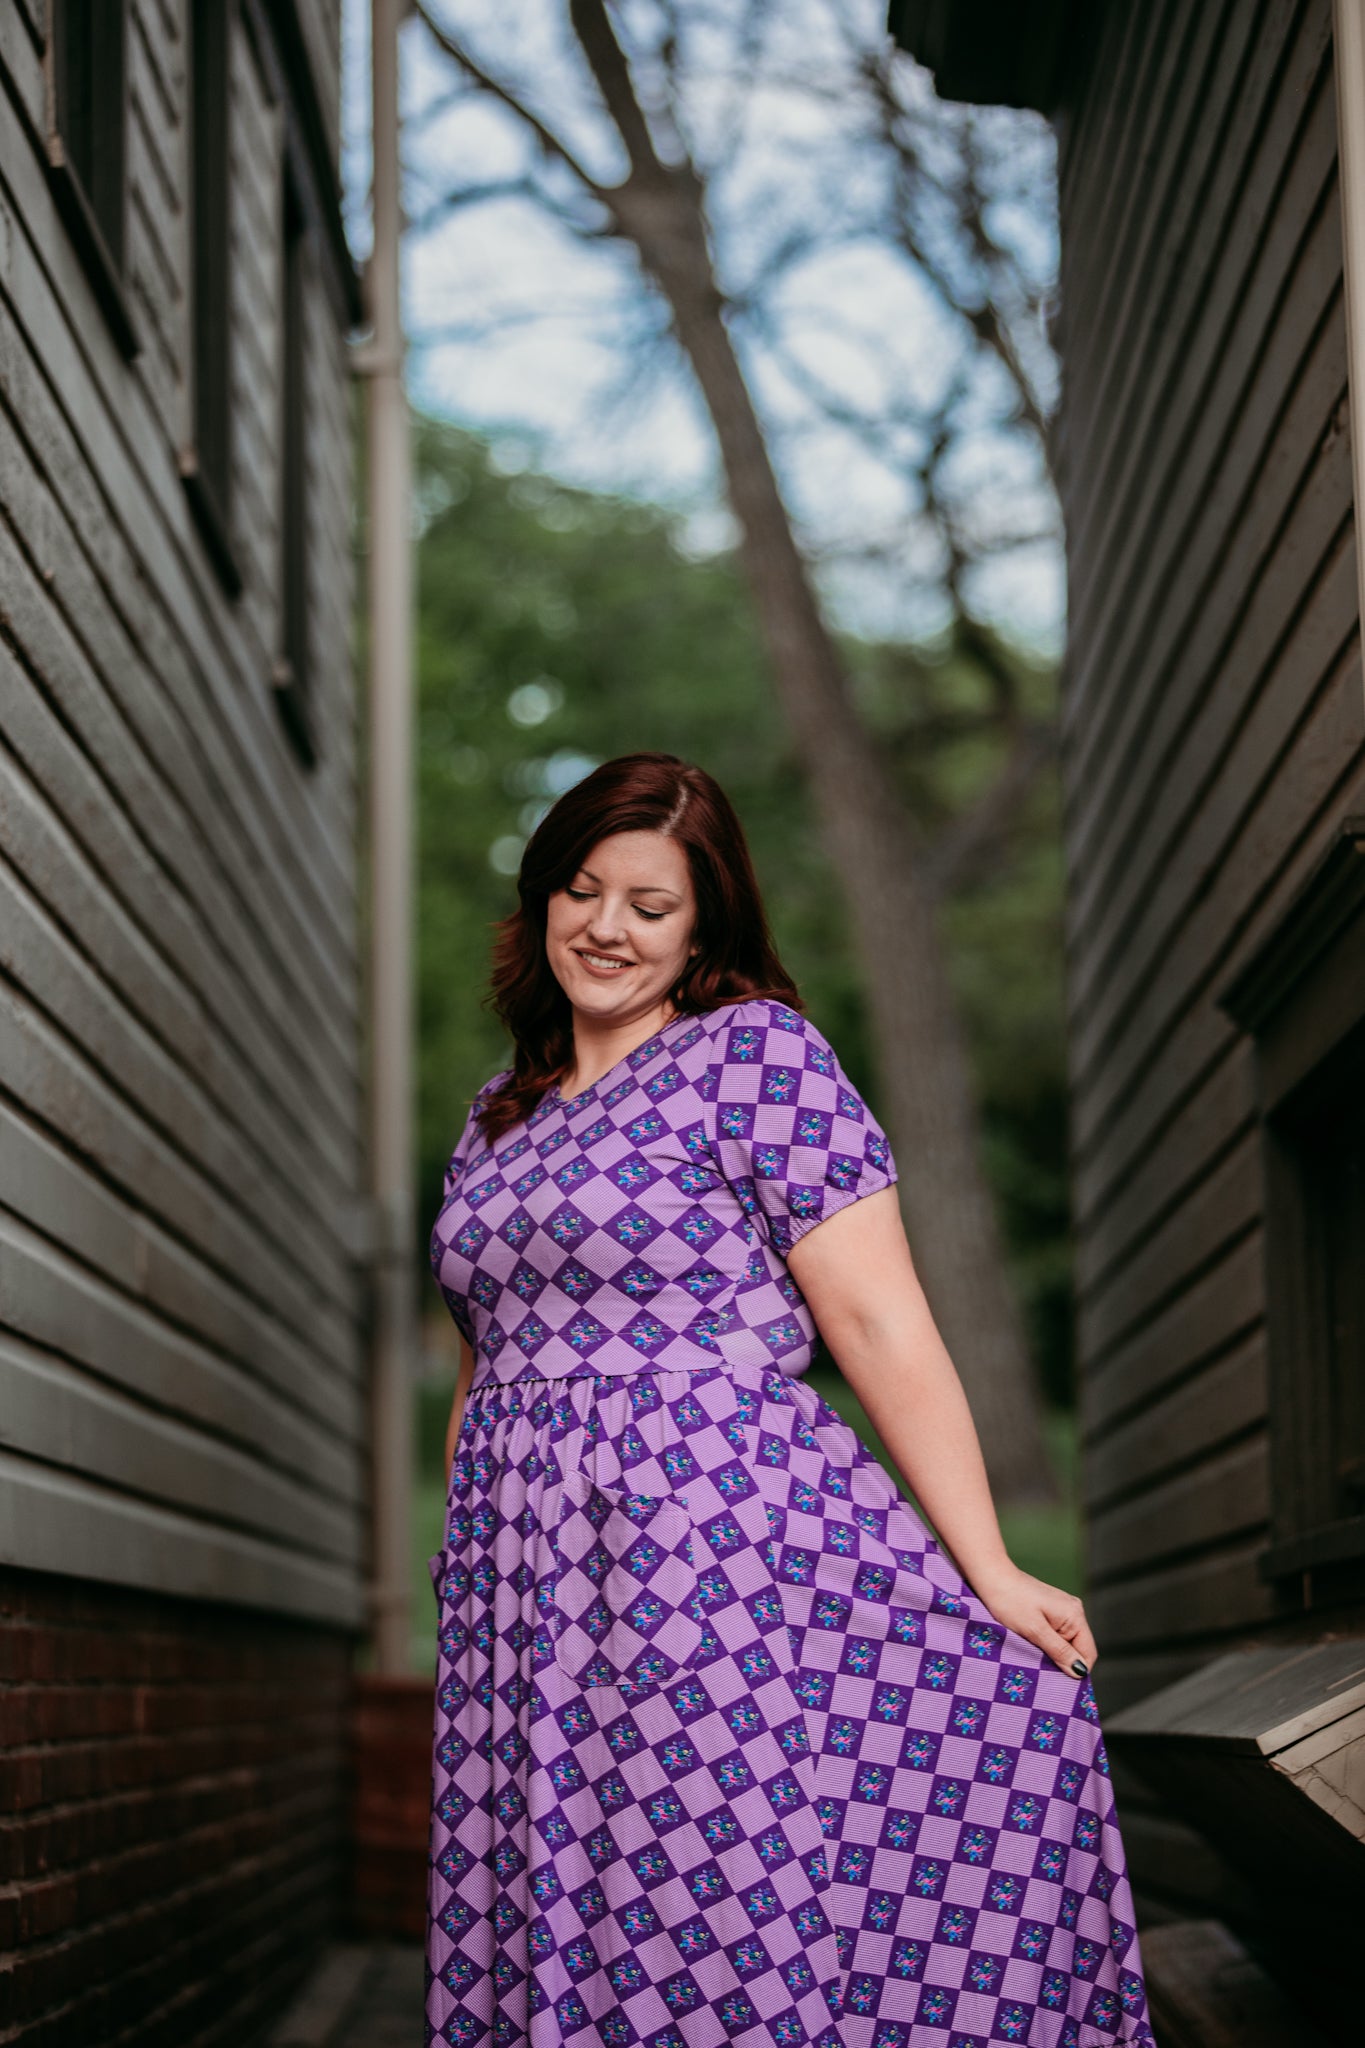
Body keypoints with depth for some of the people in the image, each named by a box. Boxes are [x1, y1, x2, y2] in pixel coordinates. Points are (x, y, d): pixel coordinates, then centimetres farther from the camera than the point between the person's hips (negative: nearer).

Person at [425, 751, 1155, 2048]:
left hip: (724, 1535, -6)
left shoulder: (751, 1051, -1)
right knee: (548, 1944, 1)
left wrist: (987, 1572, -13)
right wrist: (460, 1576, 21)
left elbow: (878, 1321, -7)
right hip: (524, 1587, 6)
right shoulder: (500, 1114, 20)